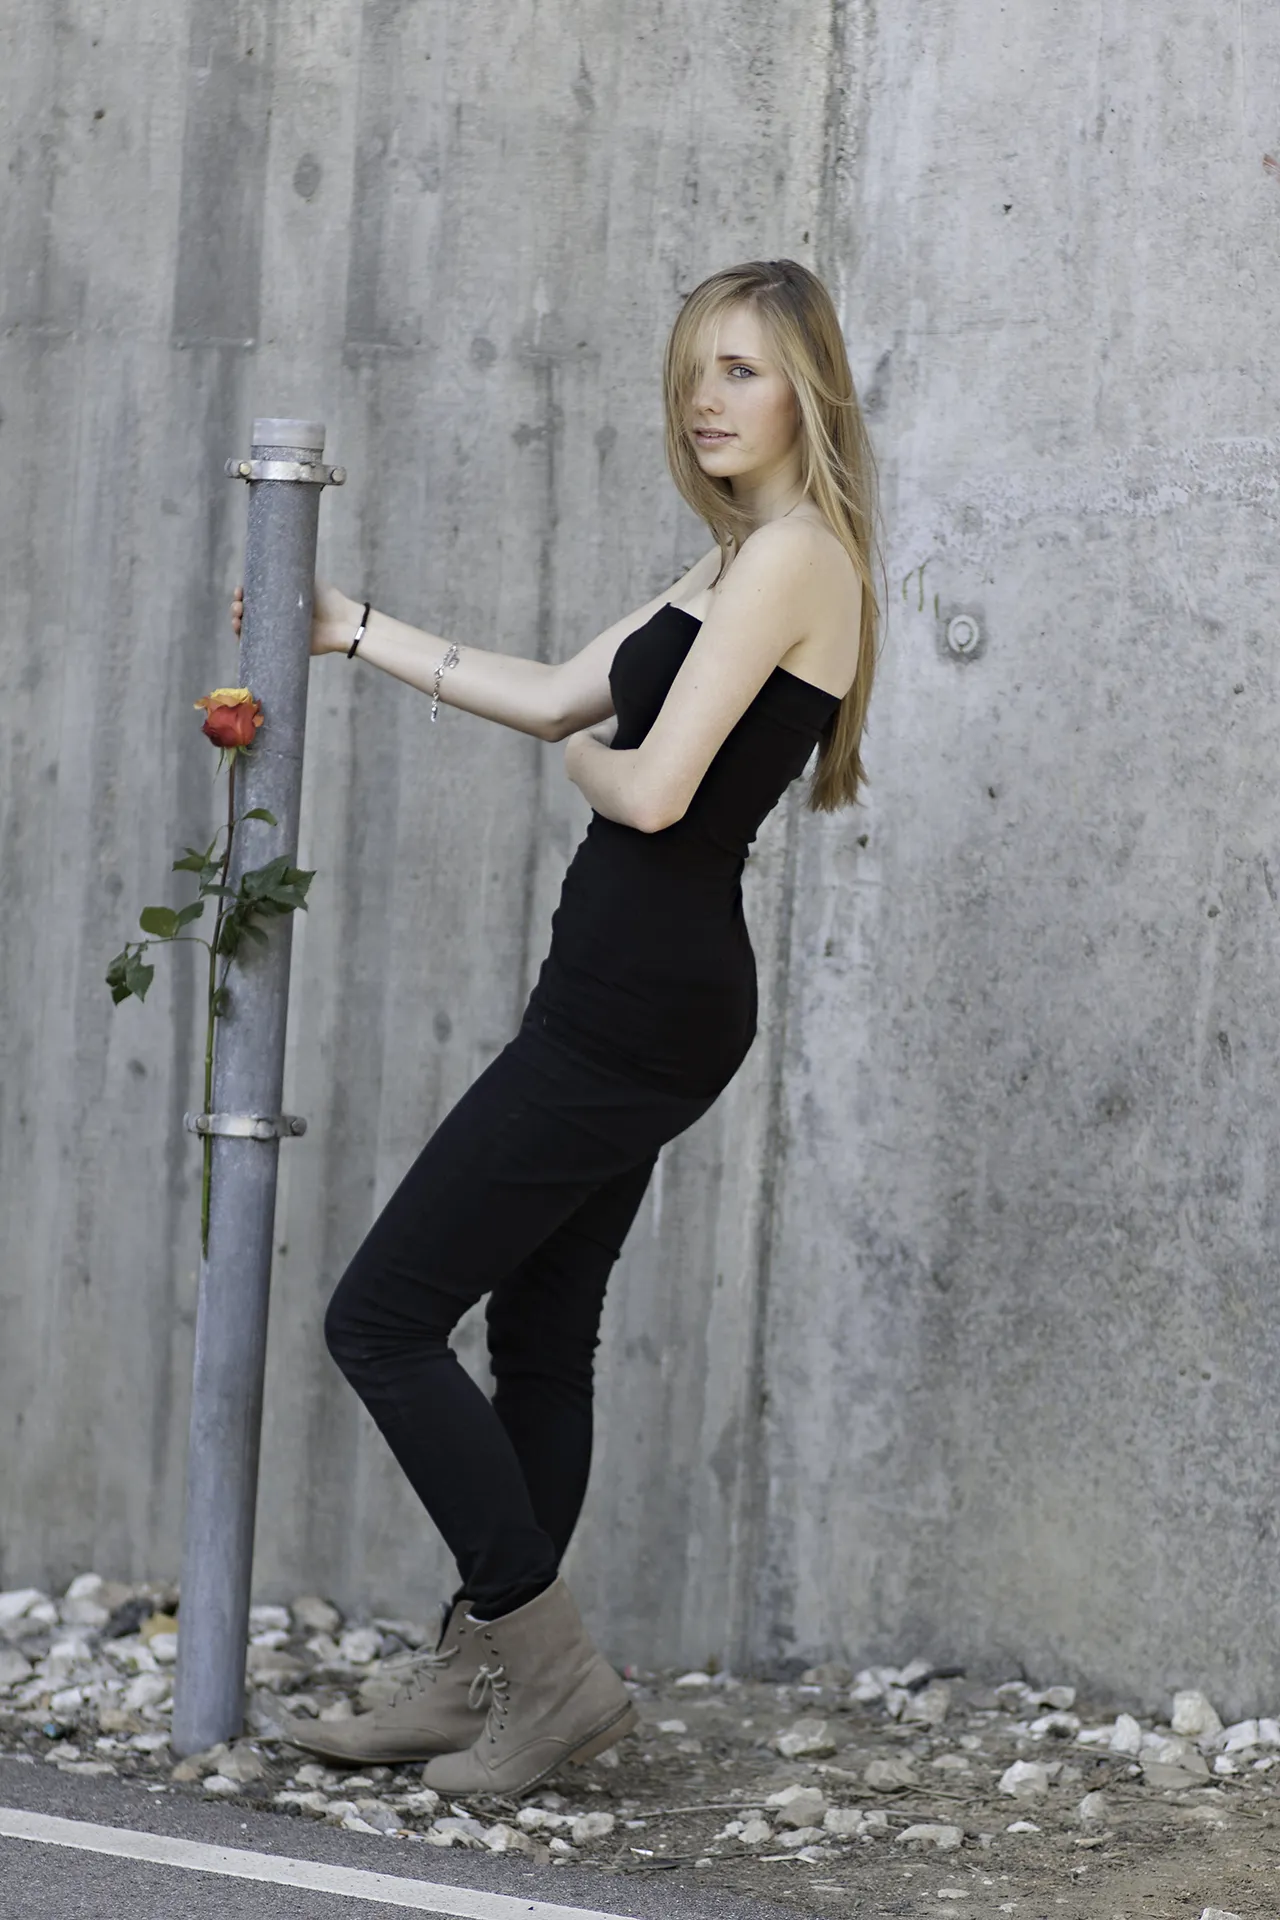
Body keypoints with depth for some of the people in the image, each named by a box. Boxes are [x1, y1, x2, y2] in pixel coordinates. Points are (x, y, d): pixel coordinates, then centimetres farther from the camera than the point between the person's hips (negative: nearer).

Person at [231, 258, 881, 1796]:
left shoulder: (794, 557, -16)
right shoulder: (735, 565, 16)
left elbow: (653, 789, -23)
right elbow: (556, 696, 23)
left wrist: (589, 757, -1)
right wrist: (358, 633, 25)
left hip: (637, 1012, -10)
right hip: (642, 998, 10)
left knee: (382, 1321, -6)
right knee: (538, 1334, 14)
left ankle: (550, 1669, -2)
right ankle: (476, 1679, 21)